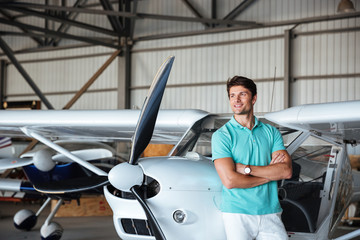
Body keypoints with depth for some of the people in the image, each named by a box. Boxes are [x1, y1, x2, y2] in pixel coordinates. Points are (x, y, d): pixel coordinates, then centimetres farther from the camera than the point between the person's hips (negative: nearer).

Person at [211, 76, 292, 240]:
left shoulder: (271, 132, 9)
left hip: (270, 213, 3)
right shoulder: (221, 135, -3)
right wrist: (270, 174, -4)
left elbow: (286, 171, -3)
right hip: (237, 214, -3)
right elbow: (230, 180, -14)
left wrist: (246, 168, -11)